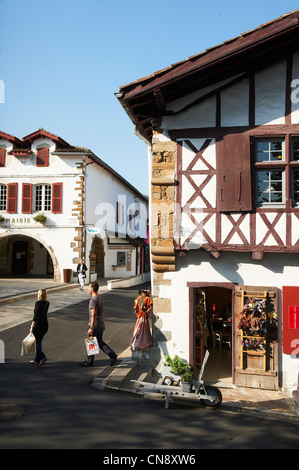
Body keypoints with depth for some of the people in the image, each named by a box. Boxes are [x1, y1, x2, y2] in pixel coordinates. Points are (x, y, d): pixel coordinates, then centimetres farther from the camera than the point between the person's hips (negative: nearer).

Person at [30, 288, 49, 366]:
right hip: (45, 324, 7)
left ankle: (42, 357, -7)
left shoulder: (38, 303, -16)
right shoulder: (47, 303, 3)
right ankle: (36, 360, 22)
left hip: (38, 325, -7)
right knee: (38, 342, 16)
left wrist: (32, 326, -20)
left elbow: (36, 315, -21)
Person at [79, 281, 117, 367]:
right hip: (101, 325, 9)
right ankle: (112, 355, 5)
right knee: (99, 342, 16)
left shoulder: (93, 300, -20)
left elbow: (94, 314, -25)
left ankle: (89, 362, 19)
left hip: (94, 325, -9)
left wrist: (91, 328, -23)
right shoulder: (100, 298, 9)